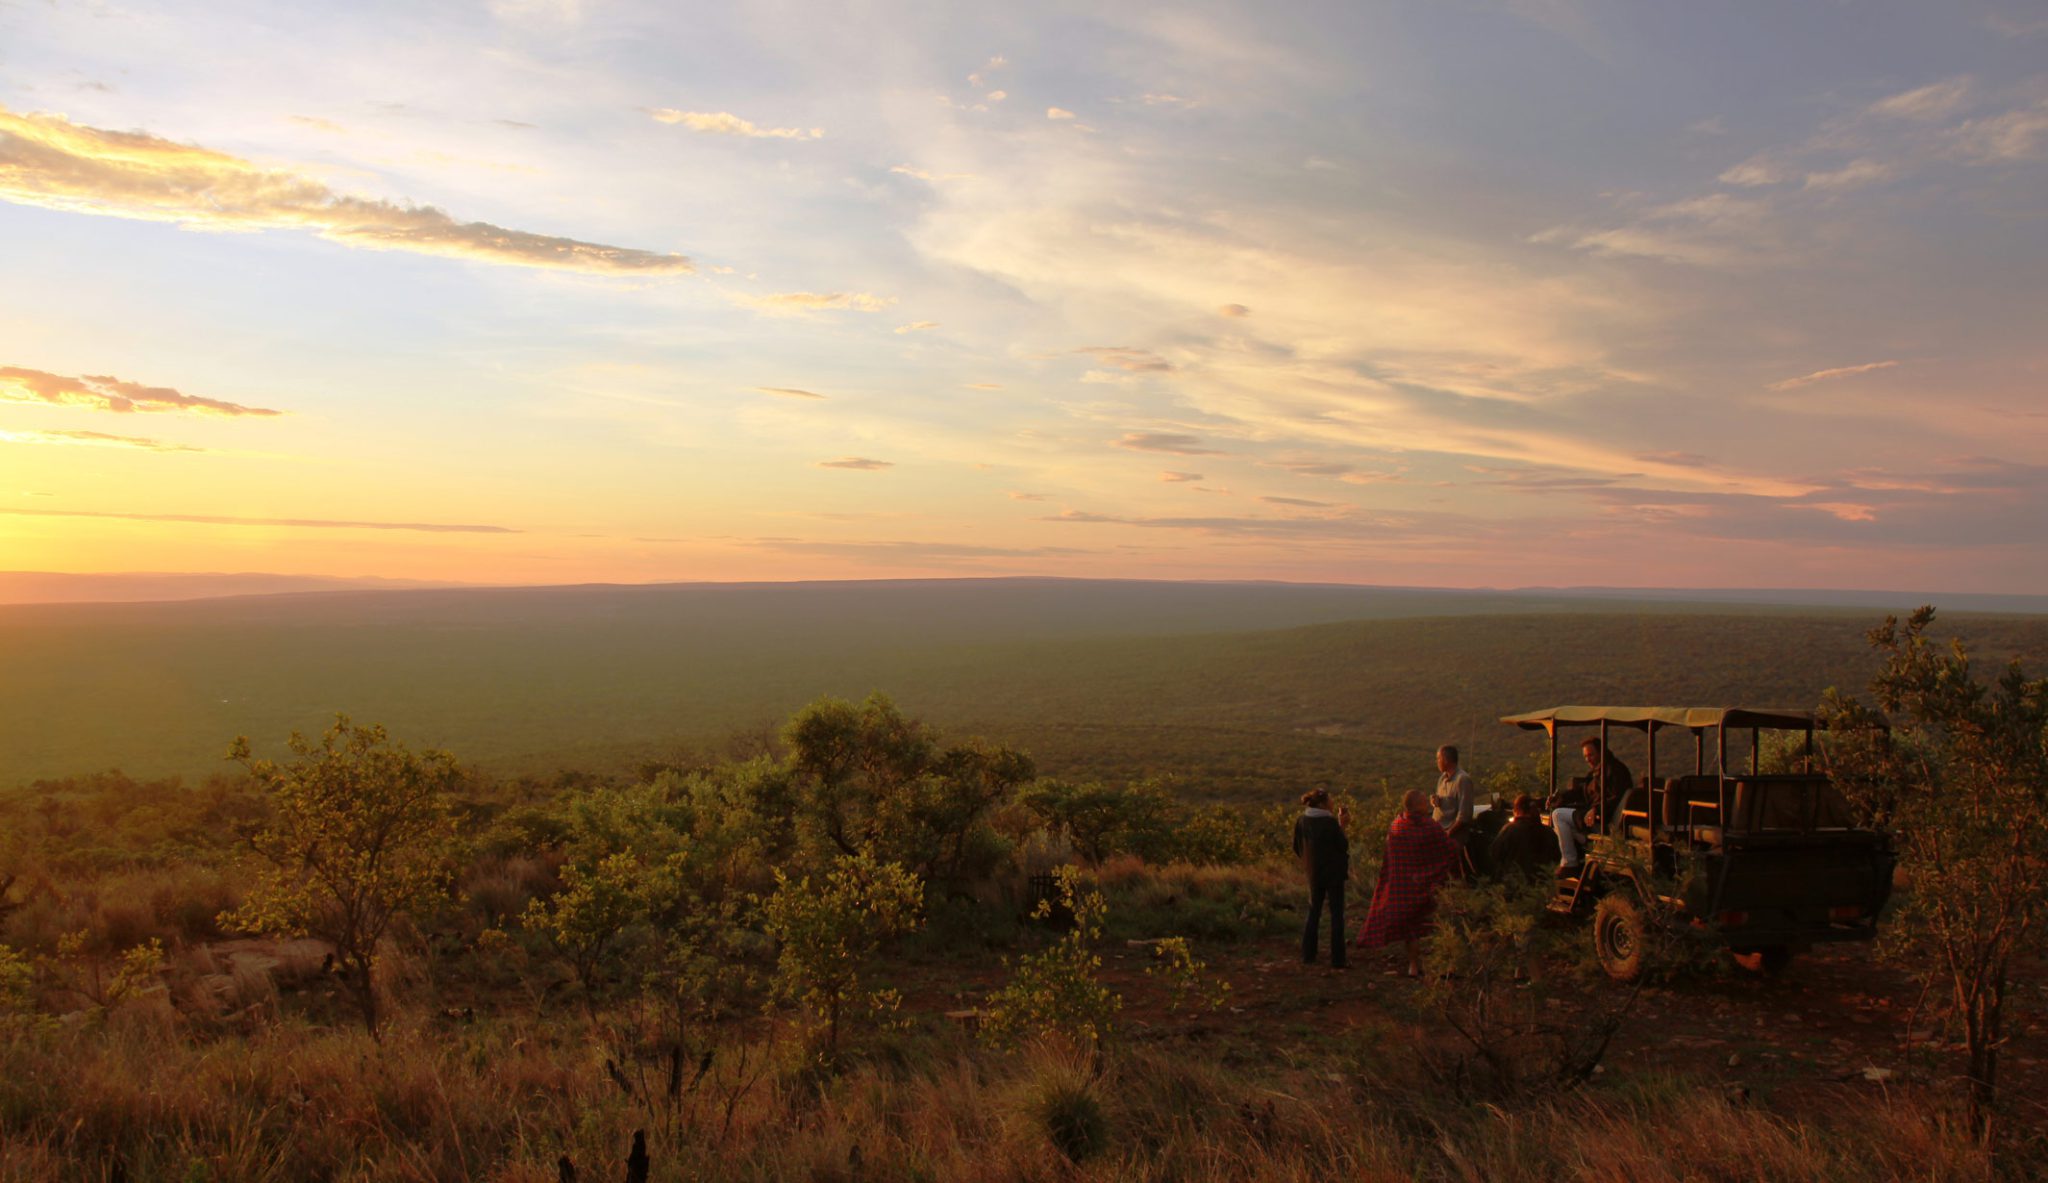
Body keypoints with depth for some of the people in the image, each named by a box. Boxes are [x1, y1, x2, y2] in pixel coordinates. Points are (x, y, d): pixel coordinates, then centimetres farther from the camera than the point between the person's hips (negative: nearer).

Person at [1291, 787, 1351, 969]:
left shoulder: (1301, 822, -3)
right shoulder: (1330, 822, -18)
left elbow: (1298, 848, 5)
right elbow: (1343, 846, -11)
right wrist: (1342, 826, -2)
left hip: (1314, 874, 5)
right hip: (1334, 873, -5)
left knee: (1313, 913, 18)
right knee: (1336, 915, 5)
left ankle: (1308, 955, 19)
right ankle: (1337, 959, 5)